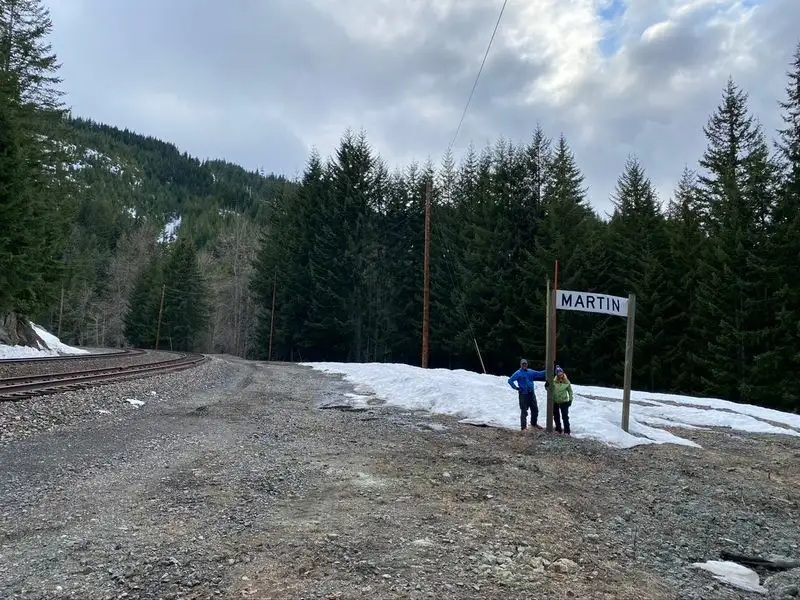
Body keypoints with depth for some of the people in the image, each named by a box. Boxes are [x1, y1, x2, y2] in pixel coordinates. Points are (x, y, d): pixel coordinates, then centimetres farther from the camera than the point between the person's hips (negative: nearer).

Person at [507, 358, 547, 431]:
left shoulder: (531, 372, 8)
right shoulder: (518, 373, -7)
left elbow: (539, 374, 7)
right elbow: (510, 380, -10)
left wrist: (547, 371, -5)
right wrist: (516, 388, -12)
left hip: (531, 394, 6)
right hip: (523, 395, -6)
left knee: (535, 409, 14)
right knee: (524, 411, -3)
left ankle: (534, 424, 33)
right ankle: (523, 427, 4)